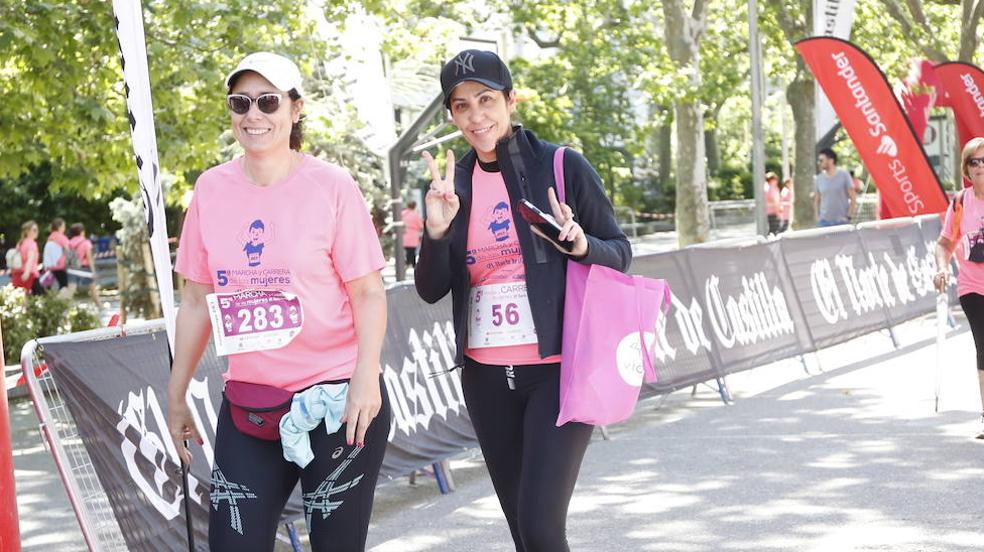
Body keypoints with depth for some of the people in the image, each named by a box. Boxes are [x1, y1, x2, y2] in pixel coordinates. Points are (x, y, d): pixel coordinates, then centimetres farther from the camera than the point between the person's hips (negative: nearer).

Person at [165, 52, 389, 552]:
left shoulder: (331, 186, -6)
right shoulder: (211, 189, 4)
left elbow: (368, 292, -7)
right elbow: (197, 300, 11)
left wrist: (366, 377, -21)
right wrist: (176, 396, 11)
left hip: (337, 398, -3)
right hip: (247, 402, 4)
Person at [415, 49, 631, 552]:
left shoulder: (562, 166, -4)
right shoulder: (452, 184, 6)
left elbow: (619, 254, 1)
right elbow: (430, 291, 3)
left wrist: (580, 244, -20)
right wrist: (437, 231, -15)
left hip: (557, 369, -4)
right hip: (486, 377, 4)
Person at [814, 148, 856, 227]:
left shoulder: (843, 175, -2)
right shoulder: (819, 178, 8)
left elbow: (852, 198, -1)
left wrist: (848, 217, -7)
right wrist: (818, 216, 4)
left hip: (841, 221, -3)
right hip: (824, 222, 3)